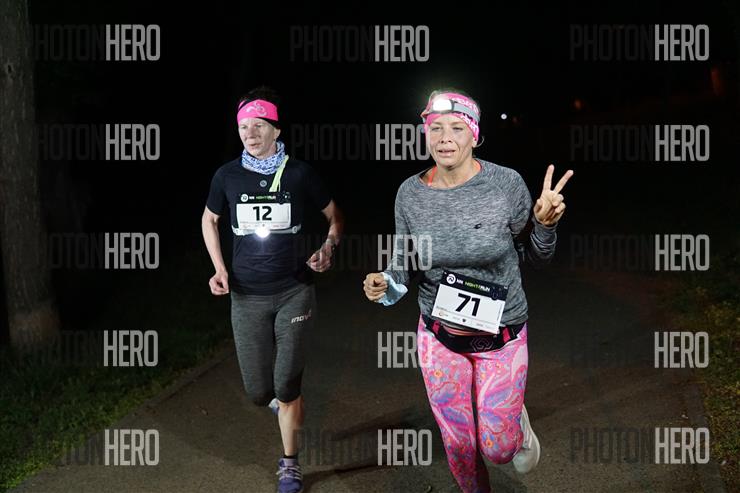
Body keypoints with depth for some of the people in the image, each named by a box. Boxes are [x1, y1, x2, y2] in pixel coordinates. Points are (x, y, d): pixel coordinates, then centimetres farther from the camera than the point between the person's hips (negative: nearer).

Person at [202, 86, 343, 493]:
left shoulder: (298, 173, -5)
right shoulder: (227, 176, -2)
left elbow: (334, 215, 9)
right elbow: (209, 220, 15)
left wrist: (329, 247, -10)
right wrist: (220, 270, 4)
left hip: (294, 291, -1)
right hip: (247, 295, 2)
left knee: (286, 387, -3)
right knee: (259, 392, 5)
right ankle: (278, 398, 43)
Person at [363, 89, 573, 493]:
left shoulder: (506, 184, -15)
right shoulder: (410, 194, -9)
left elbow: (535, 259, -3)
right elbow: (403, 266, 4)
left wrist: (545, 224, -22)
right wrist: (384, 285, -17)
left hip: (501, 336, -2)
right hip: (439, 337, 2)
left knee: (497, 450, 7)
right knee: (458, 445, 16)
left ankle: (516, 422, 42)